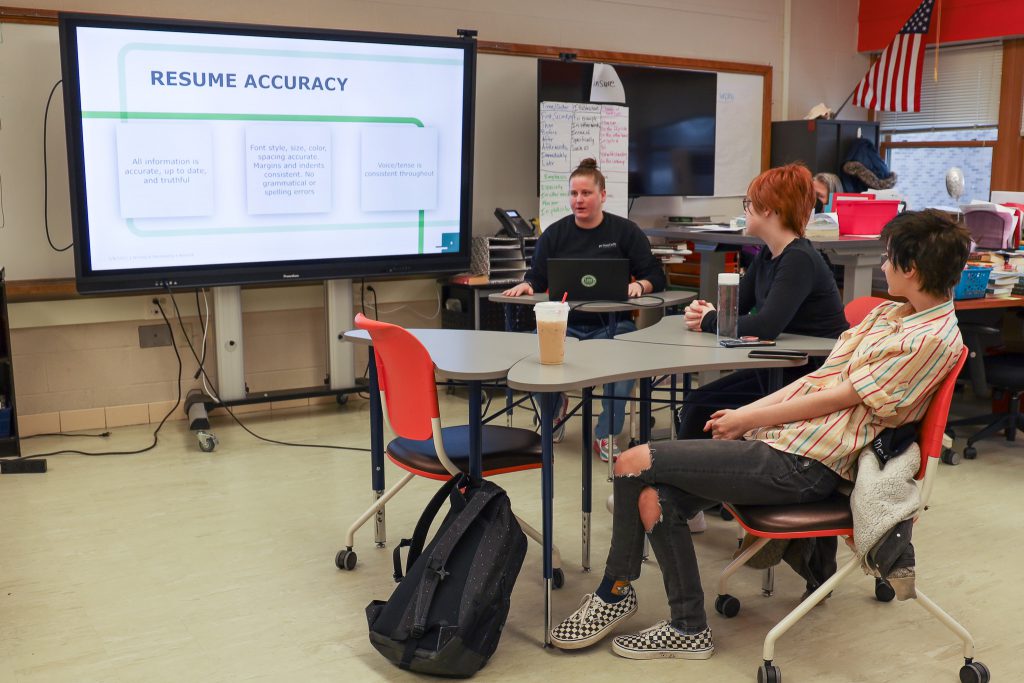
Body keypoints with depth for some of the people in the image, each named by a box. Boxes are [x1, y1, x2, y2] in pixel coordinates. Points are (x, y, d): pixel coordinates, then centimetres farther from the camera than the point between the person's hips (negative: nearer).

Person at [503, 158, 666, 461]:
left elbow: (655, 276, 3)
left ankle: (606, 435, -10)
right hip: (565, 324, 2)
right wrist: (526, 284, -13)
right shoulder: (554, 234, 12)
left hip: (611, 325, -2)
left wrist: (639, 285, -19)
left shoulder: (626, 231, 6)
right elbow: (537, 278, 11)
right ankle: (554, 406, 10)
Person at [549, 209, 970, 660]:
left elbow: (839, 396, -12)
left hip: (803, 464, -9)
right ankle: (689, 628, 7)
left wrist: (747, 420, -7)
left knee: (634, 463, -12)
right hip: (777, 436, 9)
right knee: (654, 499, -8)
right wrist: (746, 412, 5)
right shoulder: (888, 313, 18)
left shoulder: (934, 339, -10)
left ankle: (615, 592, 8)